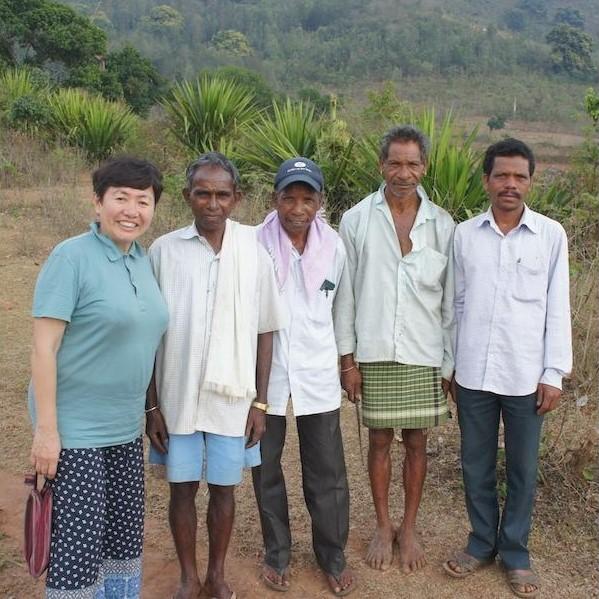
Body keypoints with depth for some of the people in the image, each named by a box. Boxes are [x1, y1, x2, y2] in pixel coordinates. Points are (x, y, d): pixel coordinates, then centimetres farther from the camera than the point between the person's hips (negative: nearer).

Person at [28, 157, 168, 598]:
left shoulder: (144, 260, 6)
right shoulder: (72, 257, -14)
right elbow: (44, 348, -15)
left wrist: (152, 411, 15)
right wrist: (46, 430, -17)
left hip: (126, 429, 7)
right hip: (74, 431, -6)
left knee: (126, 538, 16)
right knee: (77, 545, 2)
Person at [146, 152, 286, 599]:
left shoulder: (253, 252, -3)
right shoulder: (165, 250, -5)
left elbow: (264, 332, 2)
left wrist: (260, 401, 1)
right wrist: (152, 405, -1)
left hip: (233, 396, 0)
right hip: (178, 395, 0)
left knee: (224, 487, 13)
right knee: (183, 488, 12)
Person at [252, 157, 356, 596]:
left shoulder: (334, 246, -2)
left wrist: (344, 359, 16)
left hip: (317, 372, 1)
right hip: (265, 371, -1)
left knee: (327, 472, 8)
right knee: (266, 469, 14)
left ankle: (333, 556, 28)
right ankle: (277, 552, 34)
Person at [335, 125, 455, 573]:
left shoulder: (442, 225, 0)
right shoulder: (356, 220, -3)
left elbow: (450, 300, 4)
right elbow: (345, 294, 0)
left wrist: (450, 363, 3)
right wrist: (348, 358, -2)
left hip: (424, 354, 1)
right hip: (374, 354, -1)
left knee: (417, 442, 10)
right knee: (380, 440, 10)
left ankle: (409, 528, 28)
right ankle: (383, 527, 28)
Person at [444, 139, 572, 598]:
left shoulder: (551, 235, -3)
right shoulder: (464, 234, 1)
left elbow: (557, 309, -1)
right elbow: (455, 303, 7)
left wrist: (554, 374, -3)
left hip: (525, 376, -1)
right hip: (473, 373, 1)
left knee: (523, 469, 11)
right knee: (476, 466, 13)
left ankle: (515, 551, 29)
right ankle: (483, 542, 32)